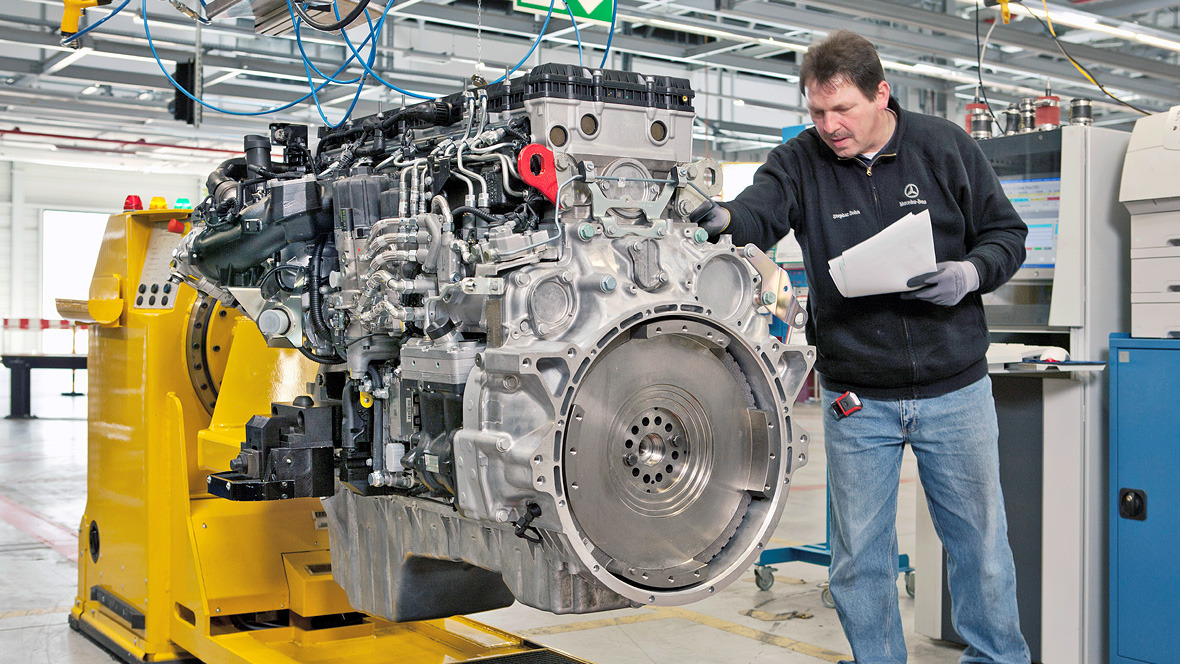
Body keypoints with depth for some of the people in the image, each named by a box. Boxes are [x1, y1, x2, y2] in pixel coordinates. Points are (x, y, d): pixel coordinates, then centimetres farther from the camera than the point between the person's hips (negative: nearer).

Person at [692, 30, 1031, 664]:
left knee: (979, 541, 13)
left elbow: (1006, 233, 4)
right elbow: (760, 208, -24)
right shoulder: (799, 162, -4)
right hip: (856, 398, 0)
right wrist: (724, 218, -47)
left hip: (955, 391, 0)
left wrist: (969, 274, -17)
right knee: (860, 556, 9)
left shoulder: (945, 147, -2)